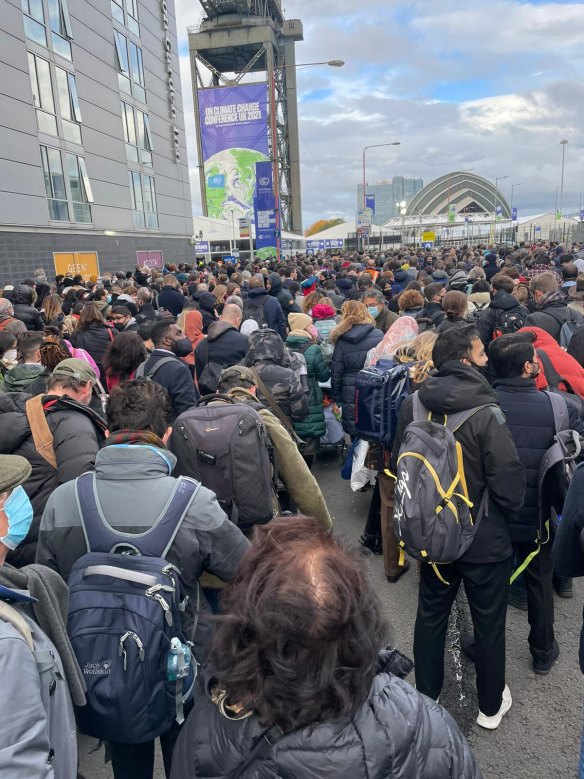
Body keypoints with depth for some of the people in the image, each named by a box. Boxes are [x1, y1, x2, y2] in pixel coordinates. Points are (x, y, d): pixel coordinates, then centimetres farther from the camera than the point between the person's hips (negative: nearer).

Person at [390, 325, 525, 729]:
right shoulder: (486, 413, -24)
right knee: (489, 623, 18)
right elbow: (510, 481, -21)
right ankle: (491, 705, 39)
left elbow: (398, 464, 1)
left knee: (431, 615, 21)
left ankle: (426, 696, 40)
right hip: (484, 539, -4)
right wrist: (507, 514, 1)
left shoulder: (413, 405, -9)